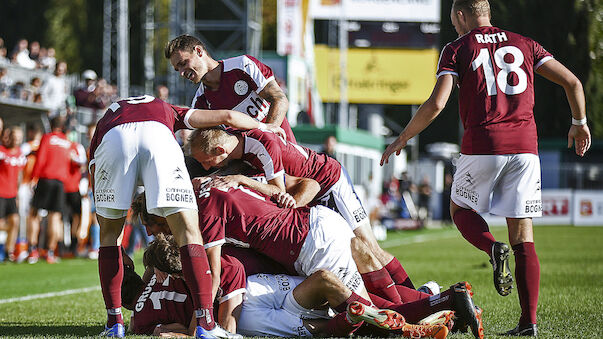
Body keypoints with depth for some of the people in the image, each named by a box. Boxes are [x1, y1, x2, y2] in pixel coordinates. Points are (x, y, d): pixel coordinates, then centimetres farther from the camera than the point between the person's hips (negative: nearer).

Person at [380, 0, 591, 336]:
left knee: (461, 210, 21)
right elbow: (572, 82, 9)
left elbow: (436, 104, -7)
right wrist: (580, 123, 25)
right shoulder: (524, 44, 14)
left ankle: (494, 248, -11)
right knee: (524, 238, 6)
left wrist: (402, 139, 4)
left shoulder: (457, 49, 4)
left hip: (482, 145, -3)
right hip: (525, 145, 3)